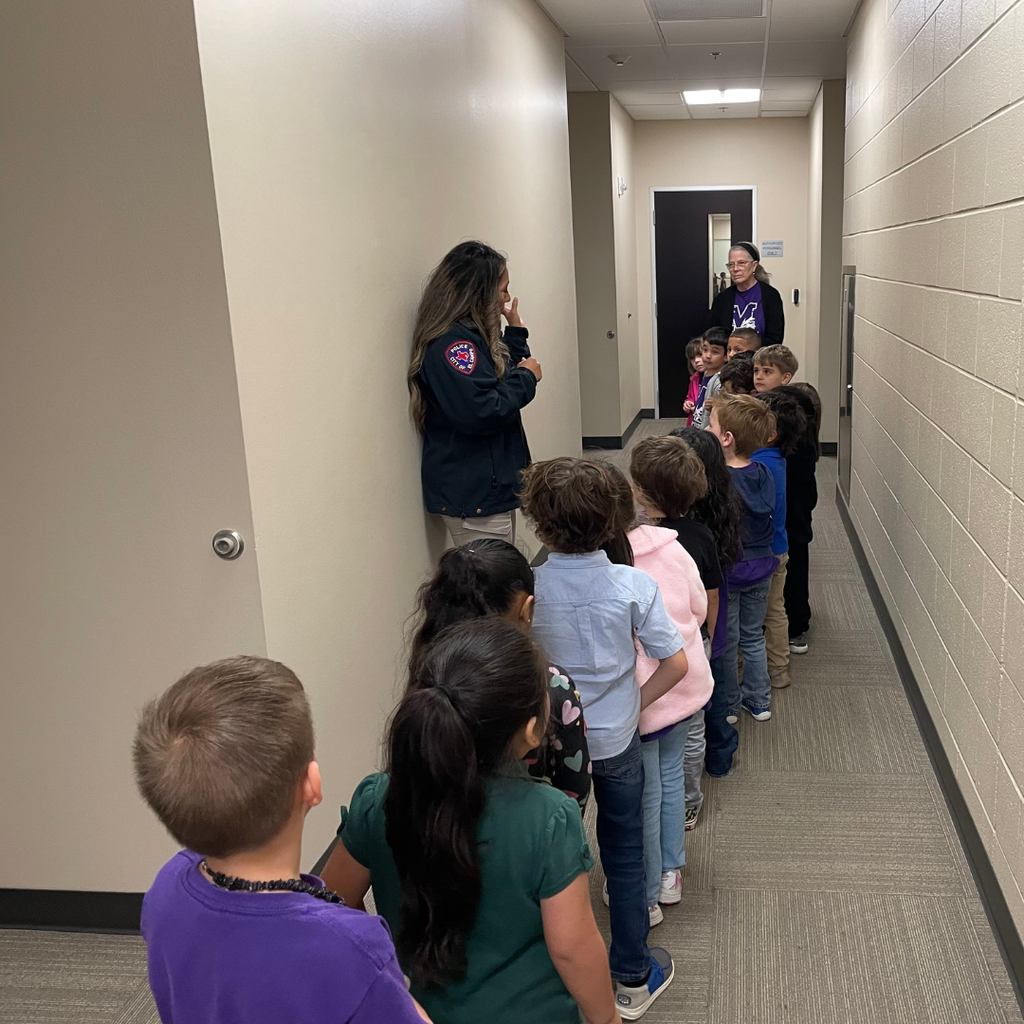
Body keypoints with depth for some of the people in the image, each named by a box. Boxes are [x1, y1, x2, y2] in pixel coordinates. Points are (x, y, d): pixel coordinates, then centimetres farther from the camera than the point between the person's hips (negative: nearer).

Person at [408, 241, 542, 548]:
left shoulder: (472, 335, 12)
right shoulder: (451, 344, -19)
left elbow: (503, 378, 23)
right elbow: (481, 413, -26)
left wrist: (516, 332, 14)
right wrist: (526, 378, -13)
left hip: (492, 489, 10)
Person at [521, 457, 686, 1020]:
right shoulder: (633, 585, -19)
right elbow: (676, 663, -16)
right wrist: (636, 703, -1)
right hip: (615, 740, 0)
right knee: (624, 856, 18)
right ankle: (633, 979, 33)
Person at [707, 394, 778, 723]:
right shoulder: (764, 474, -7)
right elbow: (770, 521, 4)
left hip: (726, 571, -5)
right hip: (761, 568, 6)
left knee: (725, 642, 13)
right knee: (753, 636, 22)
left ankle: (728, 705, 28)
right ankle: (759, 701, 33)